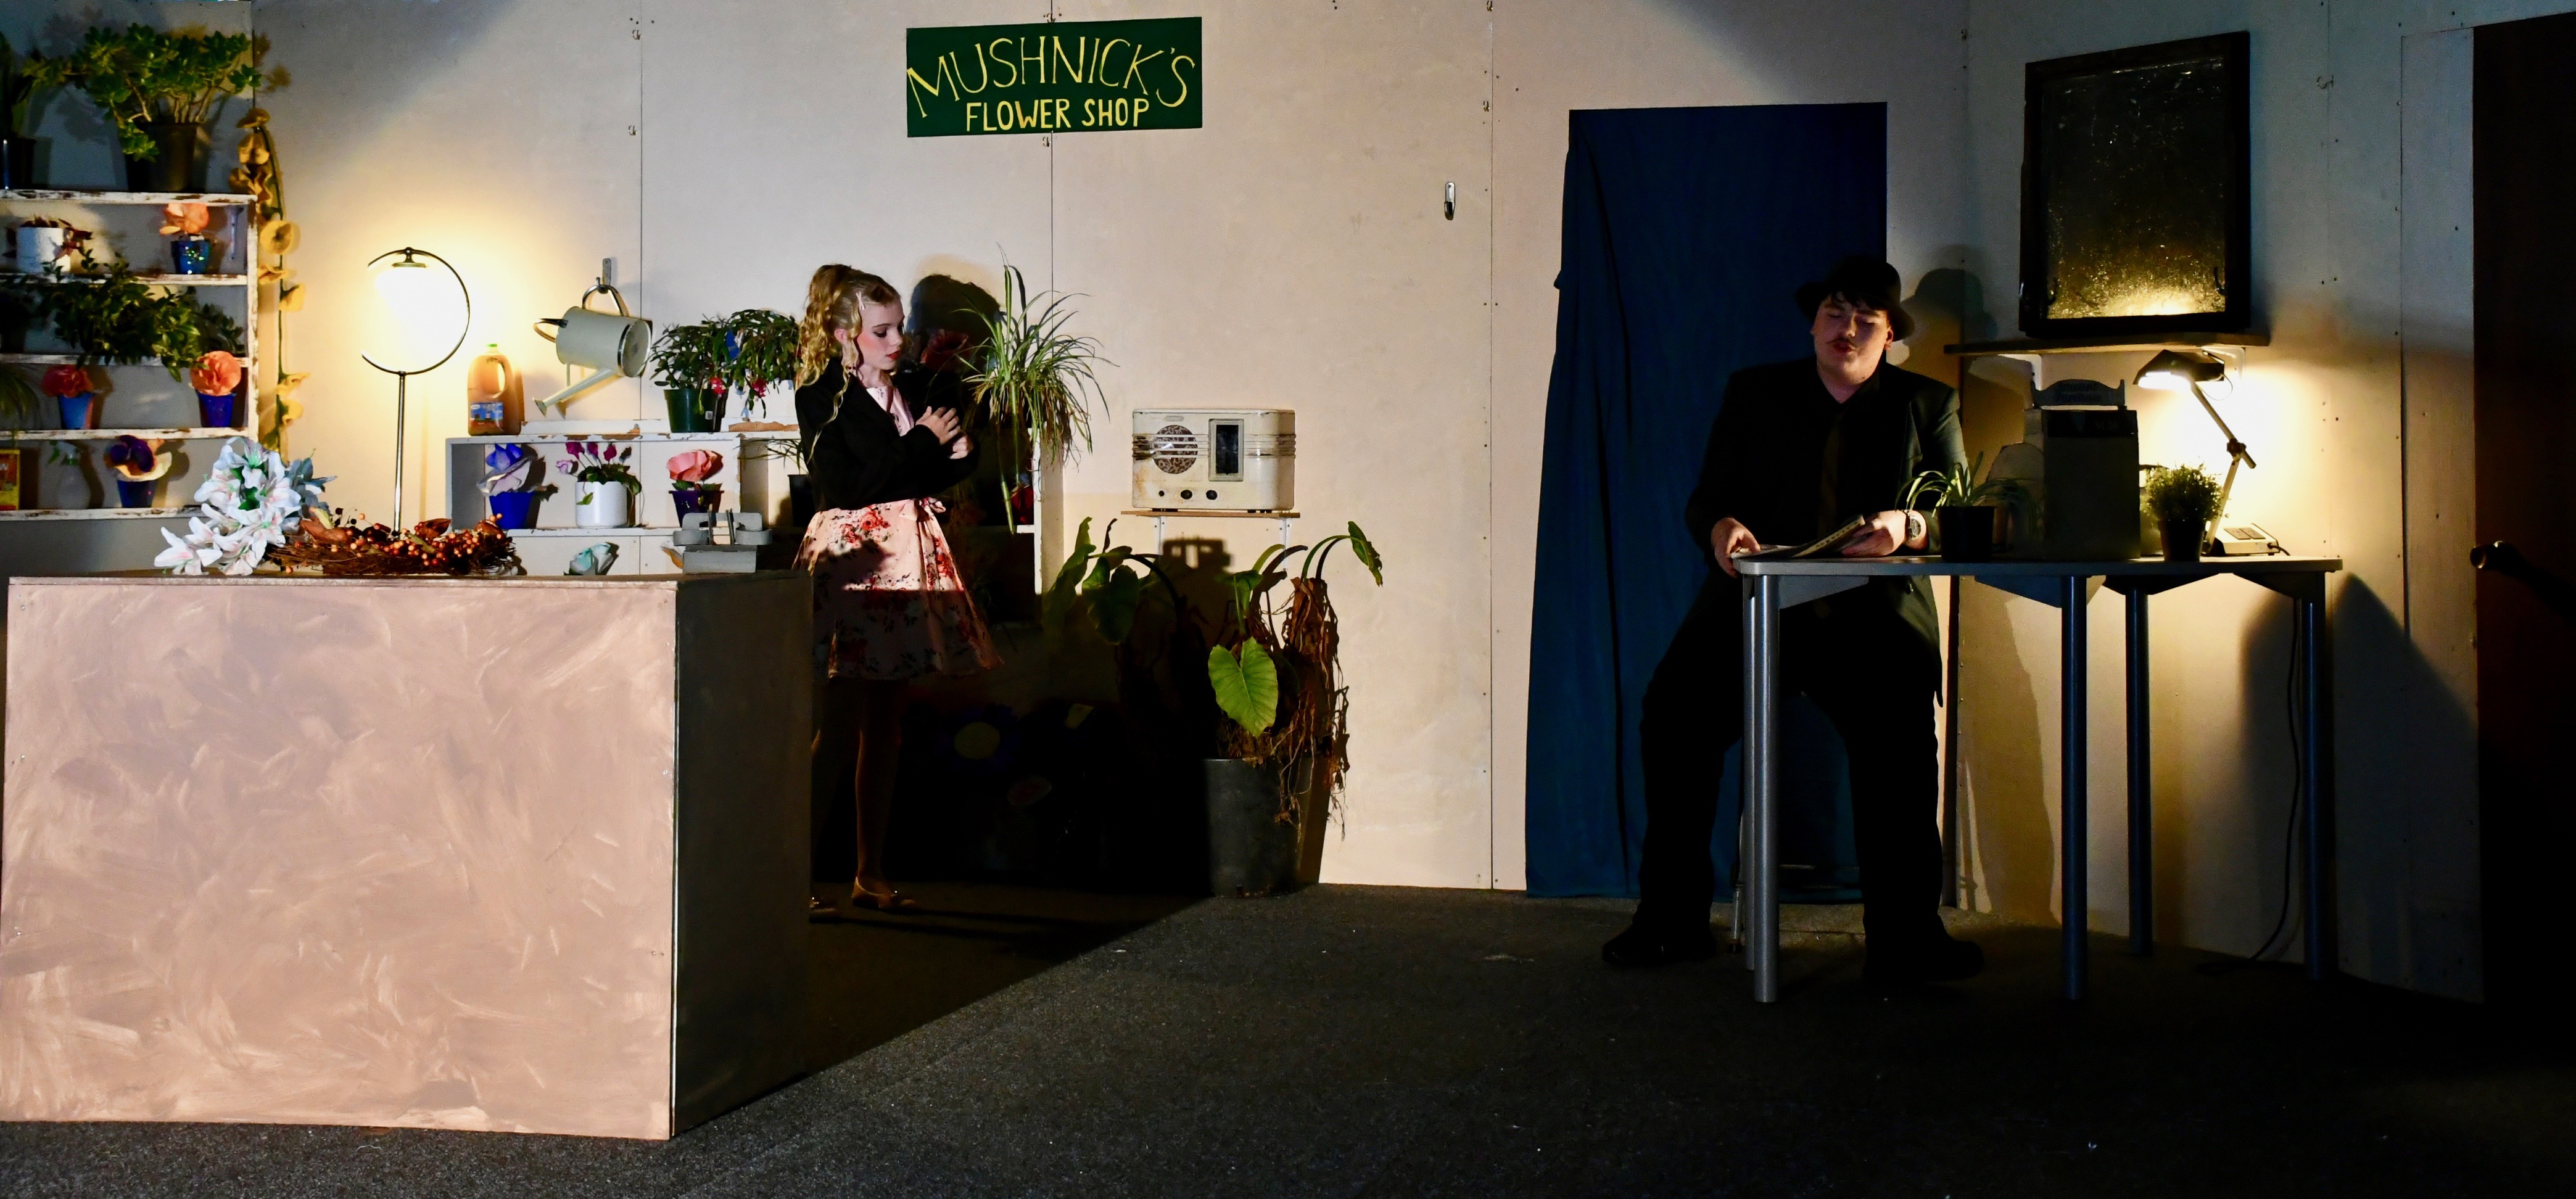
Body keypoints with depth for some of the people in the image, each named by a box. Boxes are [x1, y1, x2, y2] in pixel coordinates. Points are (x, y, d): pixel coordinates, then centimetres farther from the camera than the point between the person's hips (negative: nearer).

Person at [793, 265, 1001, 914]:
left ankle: (871, 873, 14)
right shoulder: (821, 397, -4)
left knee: (886, 725, 8)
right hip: (851, 555, -6)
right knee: (839, 726, -10)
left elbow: (953, 467, 15)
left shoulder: (921, 389, 12)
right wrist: (923, 444, -10)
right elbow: (844, 486, -15)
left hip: (909, 555, 6)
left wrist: (953, 454, -9)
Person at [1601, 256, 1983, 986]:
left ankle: (1905, 932, -23)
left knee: (1896, 726, -32)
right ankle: (1673, 920, -15)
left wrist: (1908, 527, -18)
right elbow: (1705, 500, 12)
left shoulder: (1926, 405, 15)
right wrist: (1720, 527, -13)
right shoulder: (1754, 393, 19)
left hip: (1872, 618, -1)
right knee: (1673, 708, -25)